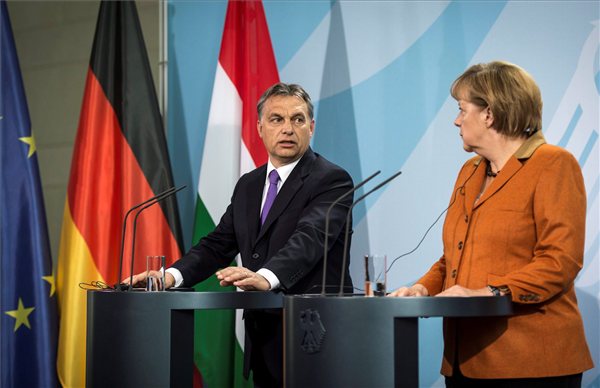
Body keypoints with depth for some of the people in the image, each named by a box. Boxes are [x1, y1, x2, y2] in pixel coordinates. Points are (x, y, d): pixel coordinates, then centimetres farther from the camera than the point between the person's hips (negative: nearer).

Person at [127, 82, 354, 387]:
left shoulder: (333, 180, -9)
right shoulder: (248, 185, 14)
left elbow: (308, 238, -25)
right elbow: (219, 244, 9)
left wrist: (266, 277, -43)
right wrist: (172, 276, -10)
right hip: (263, 340, 6)